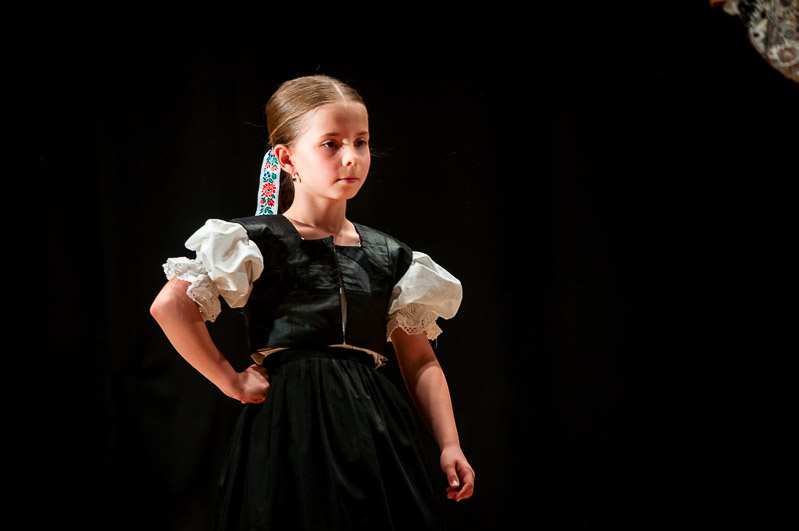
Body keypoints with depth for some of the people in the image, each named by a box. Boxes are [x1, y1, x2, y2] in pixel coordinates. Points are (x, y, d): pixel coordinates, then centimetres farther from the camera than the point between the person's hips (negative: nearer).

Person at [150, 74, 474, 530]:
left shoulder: (389, 257, 12)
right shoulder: (259, 242, -2)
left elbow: (421, 361, 13)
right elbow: (170, 307, -10)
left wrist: (450, 445, 3)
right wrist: (230, 381, -7)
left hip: (376, 434, 4)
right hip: (293, 430, -4)